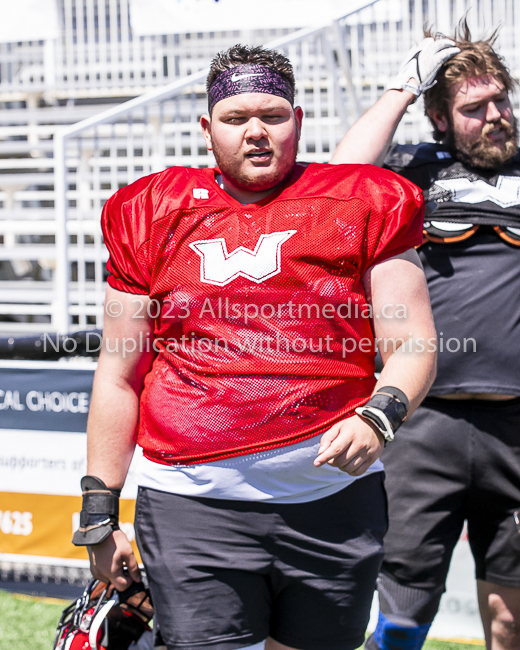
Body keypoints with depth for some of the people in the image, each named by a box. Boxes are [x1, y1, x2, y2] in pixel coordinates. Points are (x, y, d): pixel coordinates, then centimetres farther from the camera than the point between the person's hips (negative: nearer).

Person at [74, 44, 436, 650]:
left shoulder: (360, 206, 6)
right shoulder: (151, 214, 8)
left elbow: (412, 345, 4)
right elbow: (118, 375, 12)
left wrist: (378, 416, -18)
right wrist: (99, 513, 10)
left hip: (333, 492, 1)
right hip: (192, 503, 0)